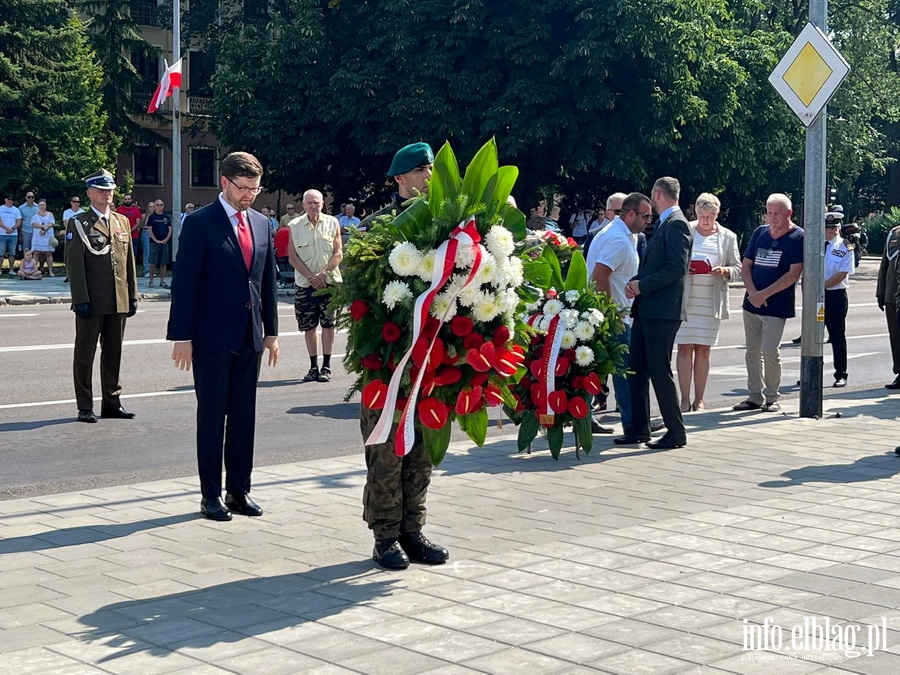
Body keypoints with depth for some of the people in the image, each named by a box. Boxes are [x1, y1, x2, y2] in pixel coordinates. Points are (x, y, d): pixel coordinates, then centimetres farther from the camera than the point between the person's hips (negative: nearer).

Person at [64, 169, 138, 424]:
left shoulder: (122, 222, 13)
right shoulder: (78, 224, -3)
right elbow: (74, 265, -8)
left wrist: (133, 295, 10)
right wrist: (81, 300, -15)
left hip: (118, 302, 5)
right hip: (91, 302, -5)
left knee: (113, 354, 11)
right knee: (85, 355, 3)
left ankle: (111, 402, 20)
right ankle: (85, 407, 9)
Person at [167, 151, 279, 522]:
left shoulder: (261, 224, 10)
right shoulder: (199, 223, -7)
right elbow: (185, 283, -10)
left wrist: (271, 331, 11)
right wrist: (182, 337, -13)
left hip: (250, 337, 5)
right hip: (212, 338, -5)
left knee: (244, 416, 8)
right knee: (211, 416, 2)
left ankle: (239, 491, 17)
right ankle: (211, 495, 9)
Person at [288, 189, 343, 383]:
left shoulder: (332, 223, 2)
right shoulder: (295, 226, 2)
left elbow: (338, 254, -1)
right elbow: (292, 256, 0)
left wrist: (323, 274, -13)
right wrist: (311, 277, -10)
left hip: (329, 281, -1)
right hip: (305, 283, 1)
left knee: (328, 323, -1)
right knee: (308, 325, 4)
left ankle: (326, 367, 5)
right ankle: (313, 367, 12)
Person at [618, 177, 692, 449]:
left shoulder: (676, 224, -11)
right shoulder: (664, 224, 20)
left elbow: (677, 267, -20)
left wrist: (642, 285, -16)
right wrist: (635, 282, 4)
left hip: (662, 311, -10)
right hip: (646, 310, 10)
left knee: (659, 371, -7)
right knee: (636, 369, 11)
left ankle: (676, 432, 1)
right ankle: (639, 429, 17)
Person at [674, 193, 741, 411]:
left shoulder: (728, 237, 8)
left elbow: (737, 267, 11)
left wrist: (725, 271, -10)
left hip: (711, 301, 2)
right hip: (684, 300, -2)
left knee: (703, 350, 6)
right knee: (685, 348, -3)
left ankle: (699, 399, 12)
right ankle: (685, 399, 2)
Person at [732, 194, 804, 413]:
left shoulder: (798, 237, -6)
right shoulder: (759, 233, 10)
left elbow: (793, 274, -13)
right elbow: (746, 265, 10)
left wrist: (764, 294, -15)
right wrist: (752, 292, -7)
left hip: (777, 306, -6)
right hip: (752, 303, 6)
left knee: (770, 351, -9)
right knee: (752, 351, 8)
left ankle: (772, 398, 6)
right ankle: (755, 396, 17)